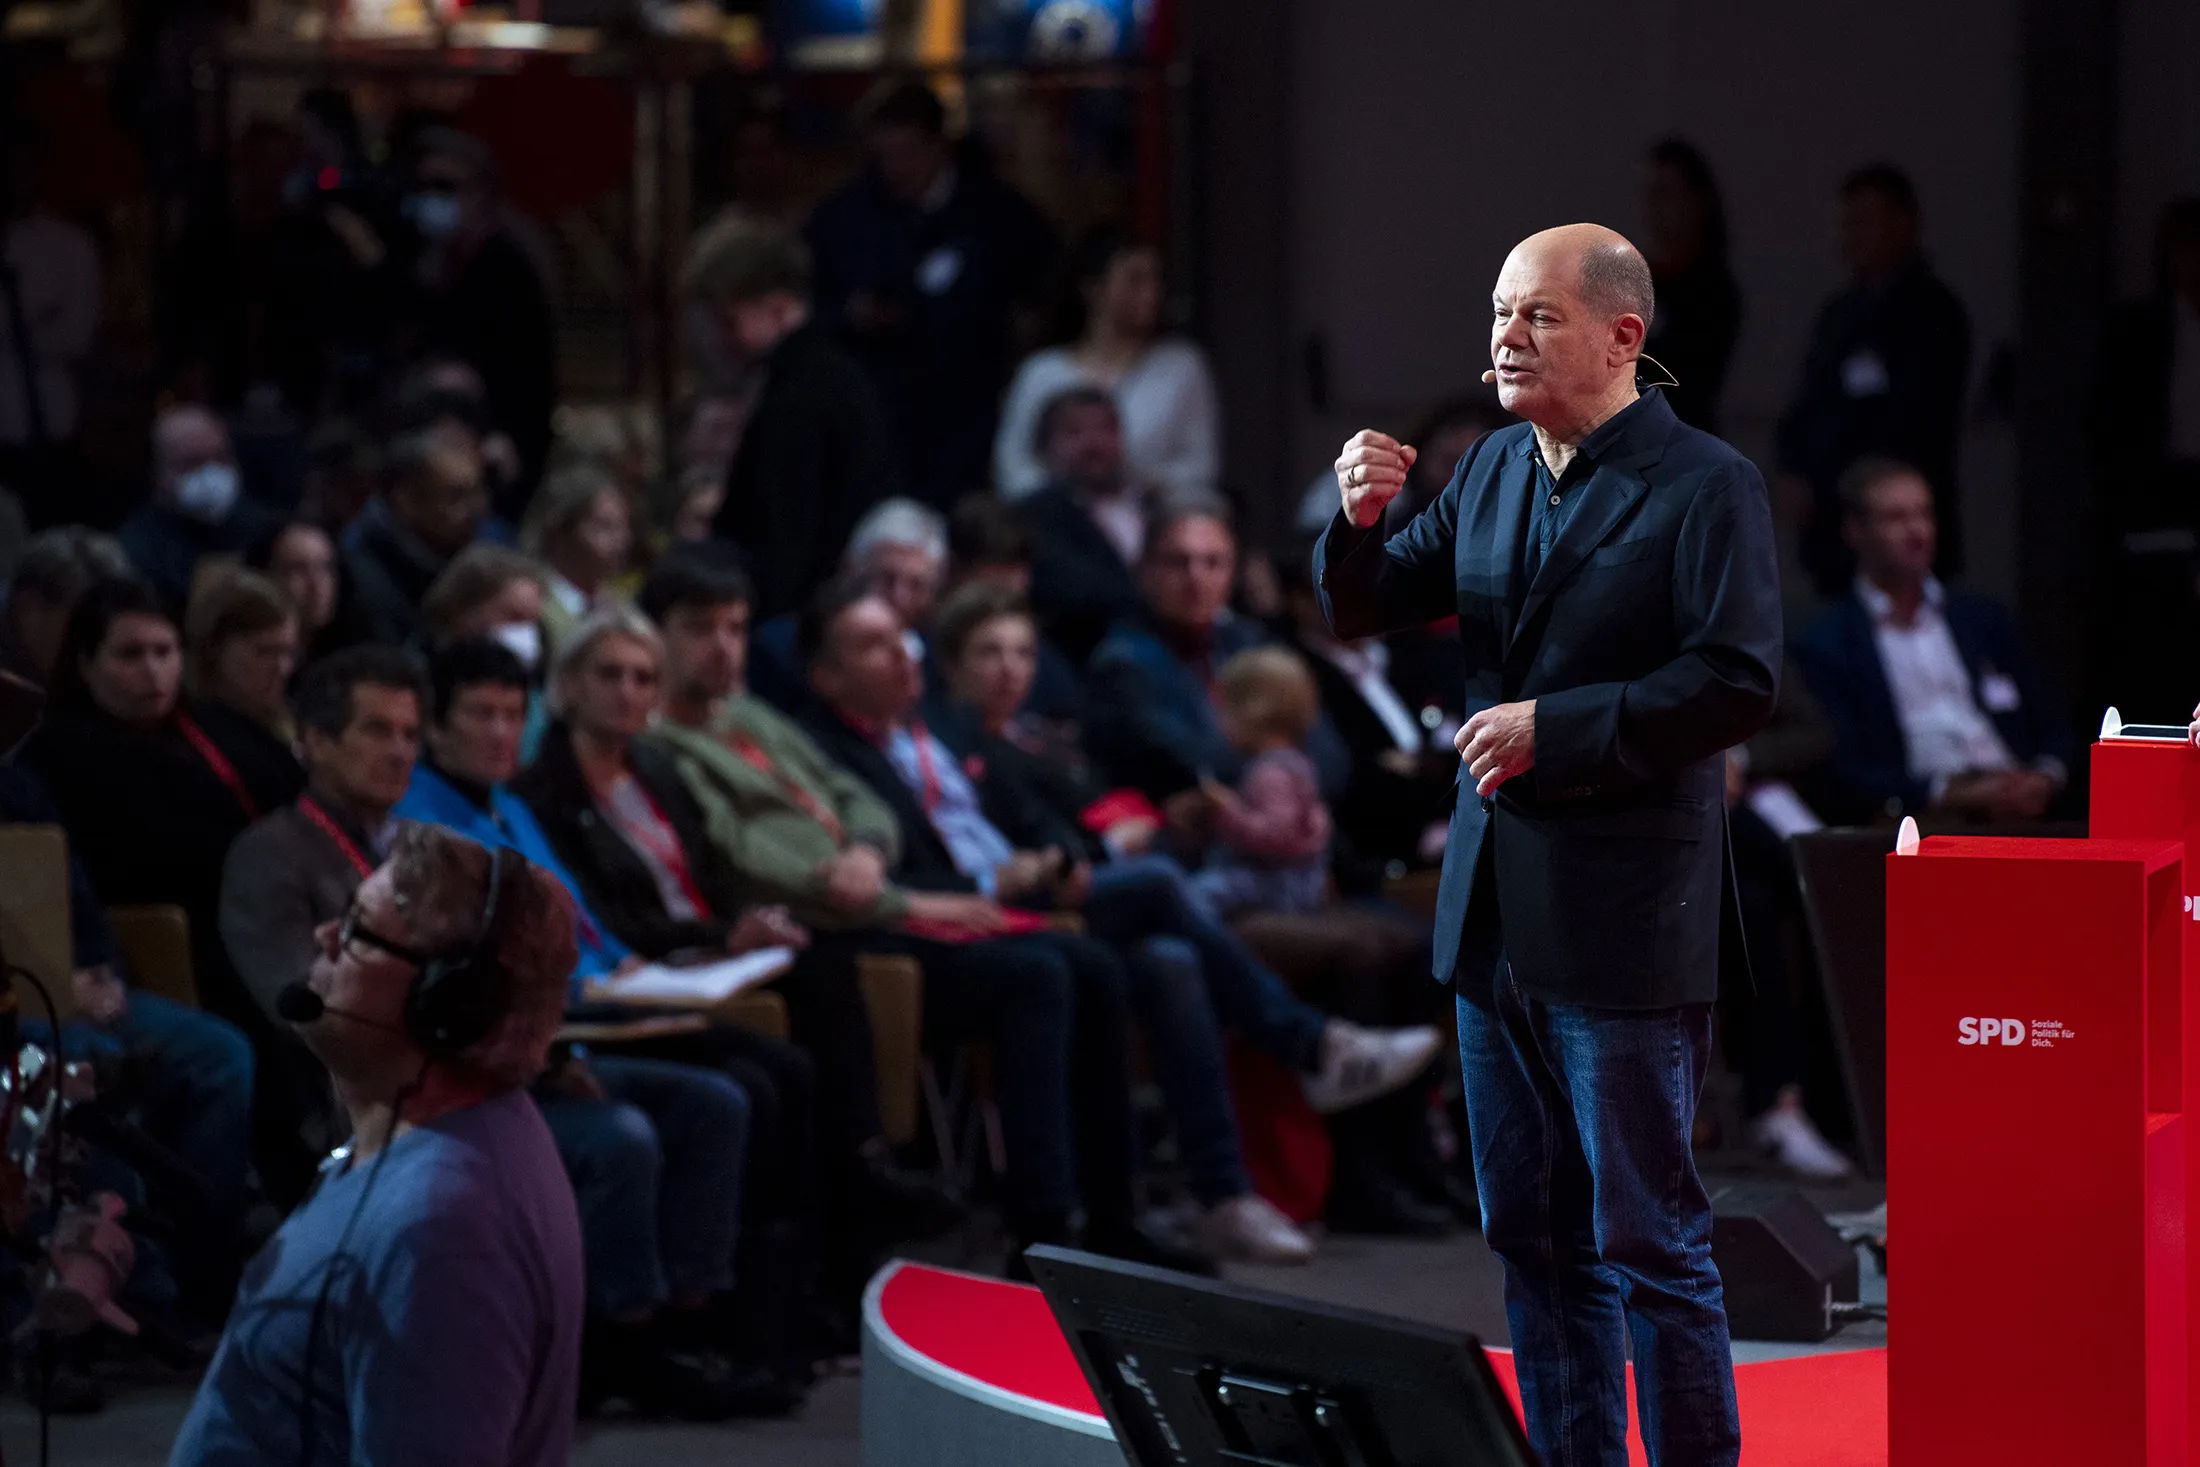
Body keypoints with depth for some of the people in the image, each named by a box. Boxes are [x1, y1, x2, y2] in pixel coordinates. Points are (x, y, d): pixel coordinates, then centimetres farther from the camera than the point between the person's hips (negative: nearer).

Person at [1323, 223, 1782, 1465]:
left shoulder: (1707, 484, -9)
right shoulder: (1491, 472, 11)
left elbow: (1738, 684, -17)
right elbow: (1365, 615, 15)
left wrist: (1555, 727, -18)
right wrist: (1360, 523, -5)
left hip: (1625, 920, -7)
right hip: (1495, 911, 7)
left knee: (1650, 1240, -3)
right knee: (1534, 1236, 13)